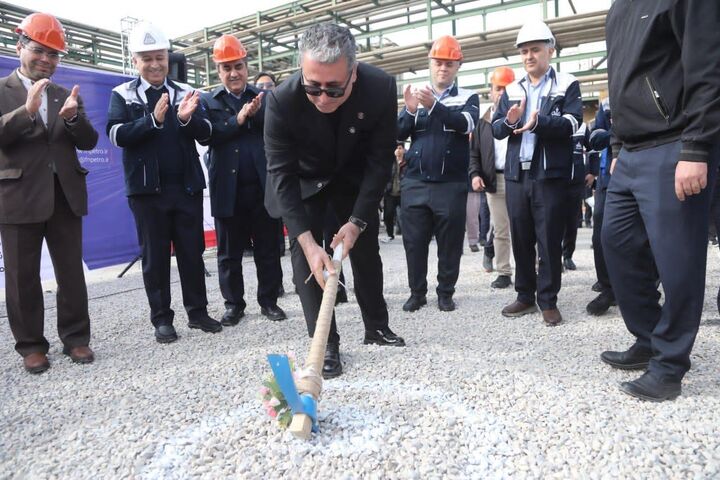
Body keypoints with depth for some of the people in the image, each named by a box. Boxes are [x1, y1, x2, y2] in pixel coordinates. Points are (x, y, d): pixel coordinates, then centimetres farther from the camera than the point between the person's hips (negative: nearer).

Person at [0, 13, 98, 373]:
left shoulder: (66, 96, 13)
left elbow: (89, 142, 5)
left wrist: (72, 117, -14)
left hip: (65, 195, 3)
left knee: (72, 273, 7)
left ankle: (76, 338, 19)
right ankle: (31, 345, 18)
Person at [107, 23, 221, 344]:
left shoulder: (185, 92, 8)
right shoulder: (123, 94, 4)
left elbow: (205, 133, 2)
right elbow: (116, 135, -8)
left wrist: (187, 119, -19)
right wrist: (153, 119, -21)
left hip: (187, 186, 2)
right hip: (148, 189, -1)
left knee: (192, 251, 7)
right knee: (155, 255, 6)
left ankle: (197, 311, 19)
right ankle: (161, 318, 16)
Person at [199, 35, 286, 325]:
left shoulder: (265, 97, 10)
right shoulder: (208, 101, 8)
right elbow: (206, 137, -7)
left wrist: (257, 114, -17)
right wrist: (239, 119, -13)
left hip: (263, 186, 1)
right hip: (229, 190, 0)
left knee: (268, 248, 7)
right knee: (229, 252, 8)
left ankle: (268, 300, 20)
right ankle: (234, 304, 20)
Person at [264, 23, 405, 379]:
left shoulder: (381, 88, -30)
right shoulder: (282, 100, -33)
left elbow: (380, 160, -21)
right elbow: (281, 175, -31)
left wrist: (357, 221, -26)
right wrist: (308, 241, -40)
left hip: (354, 177, 2)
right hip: (304, 183, -1)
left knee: (366, 249, 11)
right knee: (303, 254, -12)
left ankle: (376, 327, 31)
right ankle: (326, 343, 2)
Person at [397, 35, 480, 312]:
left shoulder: (468, 98, 7)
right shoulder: (415, 96, 14)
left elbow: (466, 124, -15)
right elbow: (398, 134, 4)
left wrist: (434, 105, -28)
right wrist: (410, 111, -16)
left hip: (451, 185, -1)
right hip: (415, 183, 2)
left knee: (450, 243, 5)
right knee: (414, 241, 5)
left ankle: (445, 293, 18)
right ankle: (417, 292, 18)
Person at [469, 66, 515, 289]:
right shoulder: (483, 122, 14)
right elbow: (474, 153, 12)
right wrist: (475, 174, -3)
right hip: (494, 181, 3)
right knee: (500, 231, 8)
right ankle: (504, 273, 16)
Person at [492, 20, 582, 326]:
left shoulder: (567, 85, 5)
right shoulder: (511, 90, 16)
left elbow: (571, 123, -10)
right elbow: (495, 129, 7)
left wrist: (538, 122, -27)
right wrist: (509, 121, -15)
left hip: (550, 175, -4)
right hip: (516, 175, 4)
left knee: (549, 240, -1)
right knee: (520, 239, 8)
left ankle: (548, 301, 9)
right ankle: (525, 297, 19)